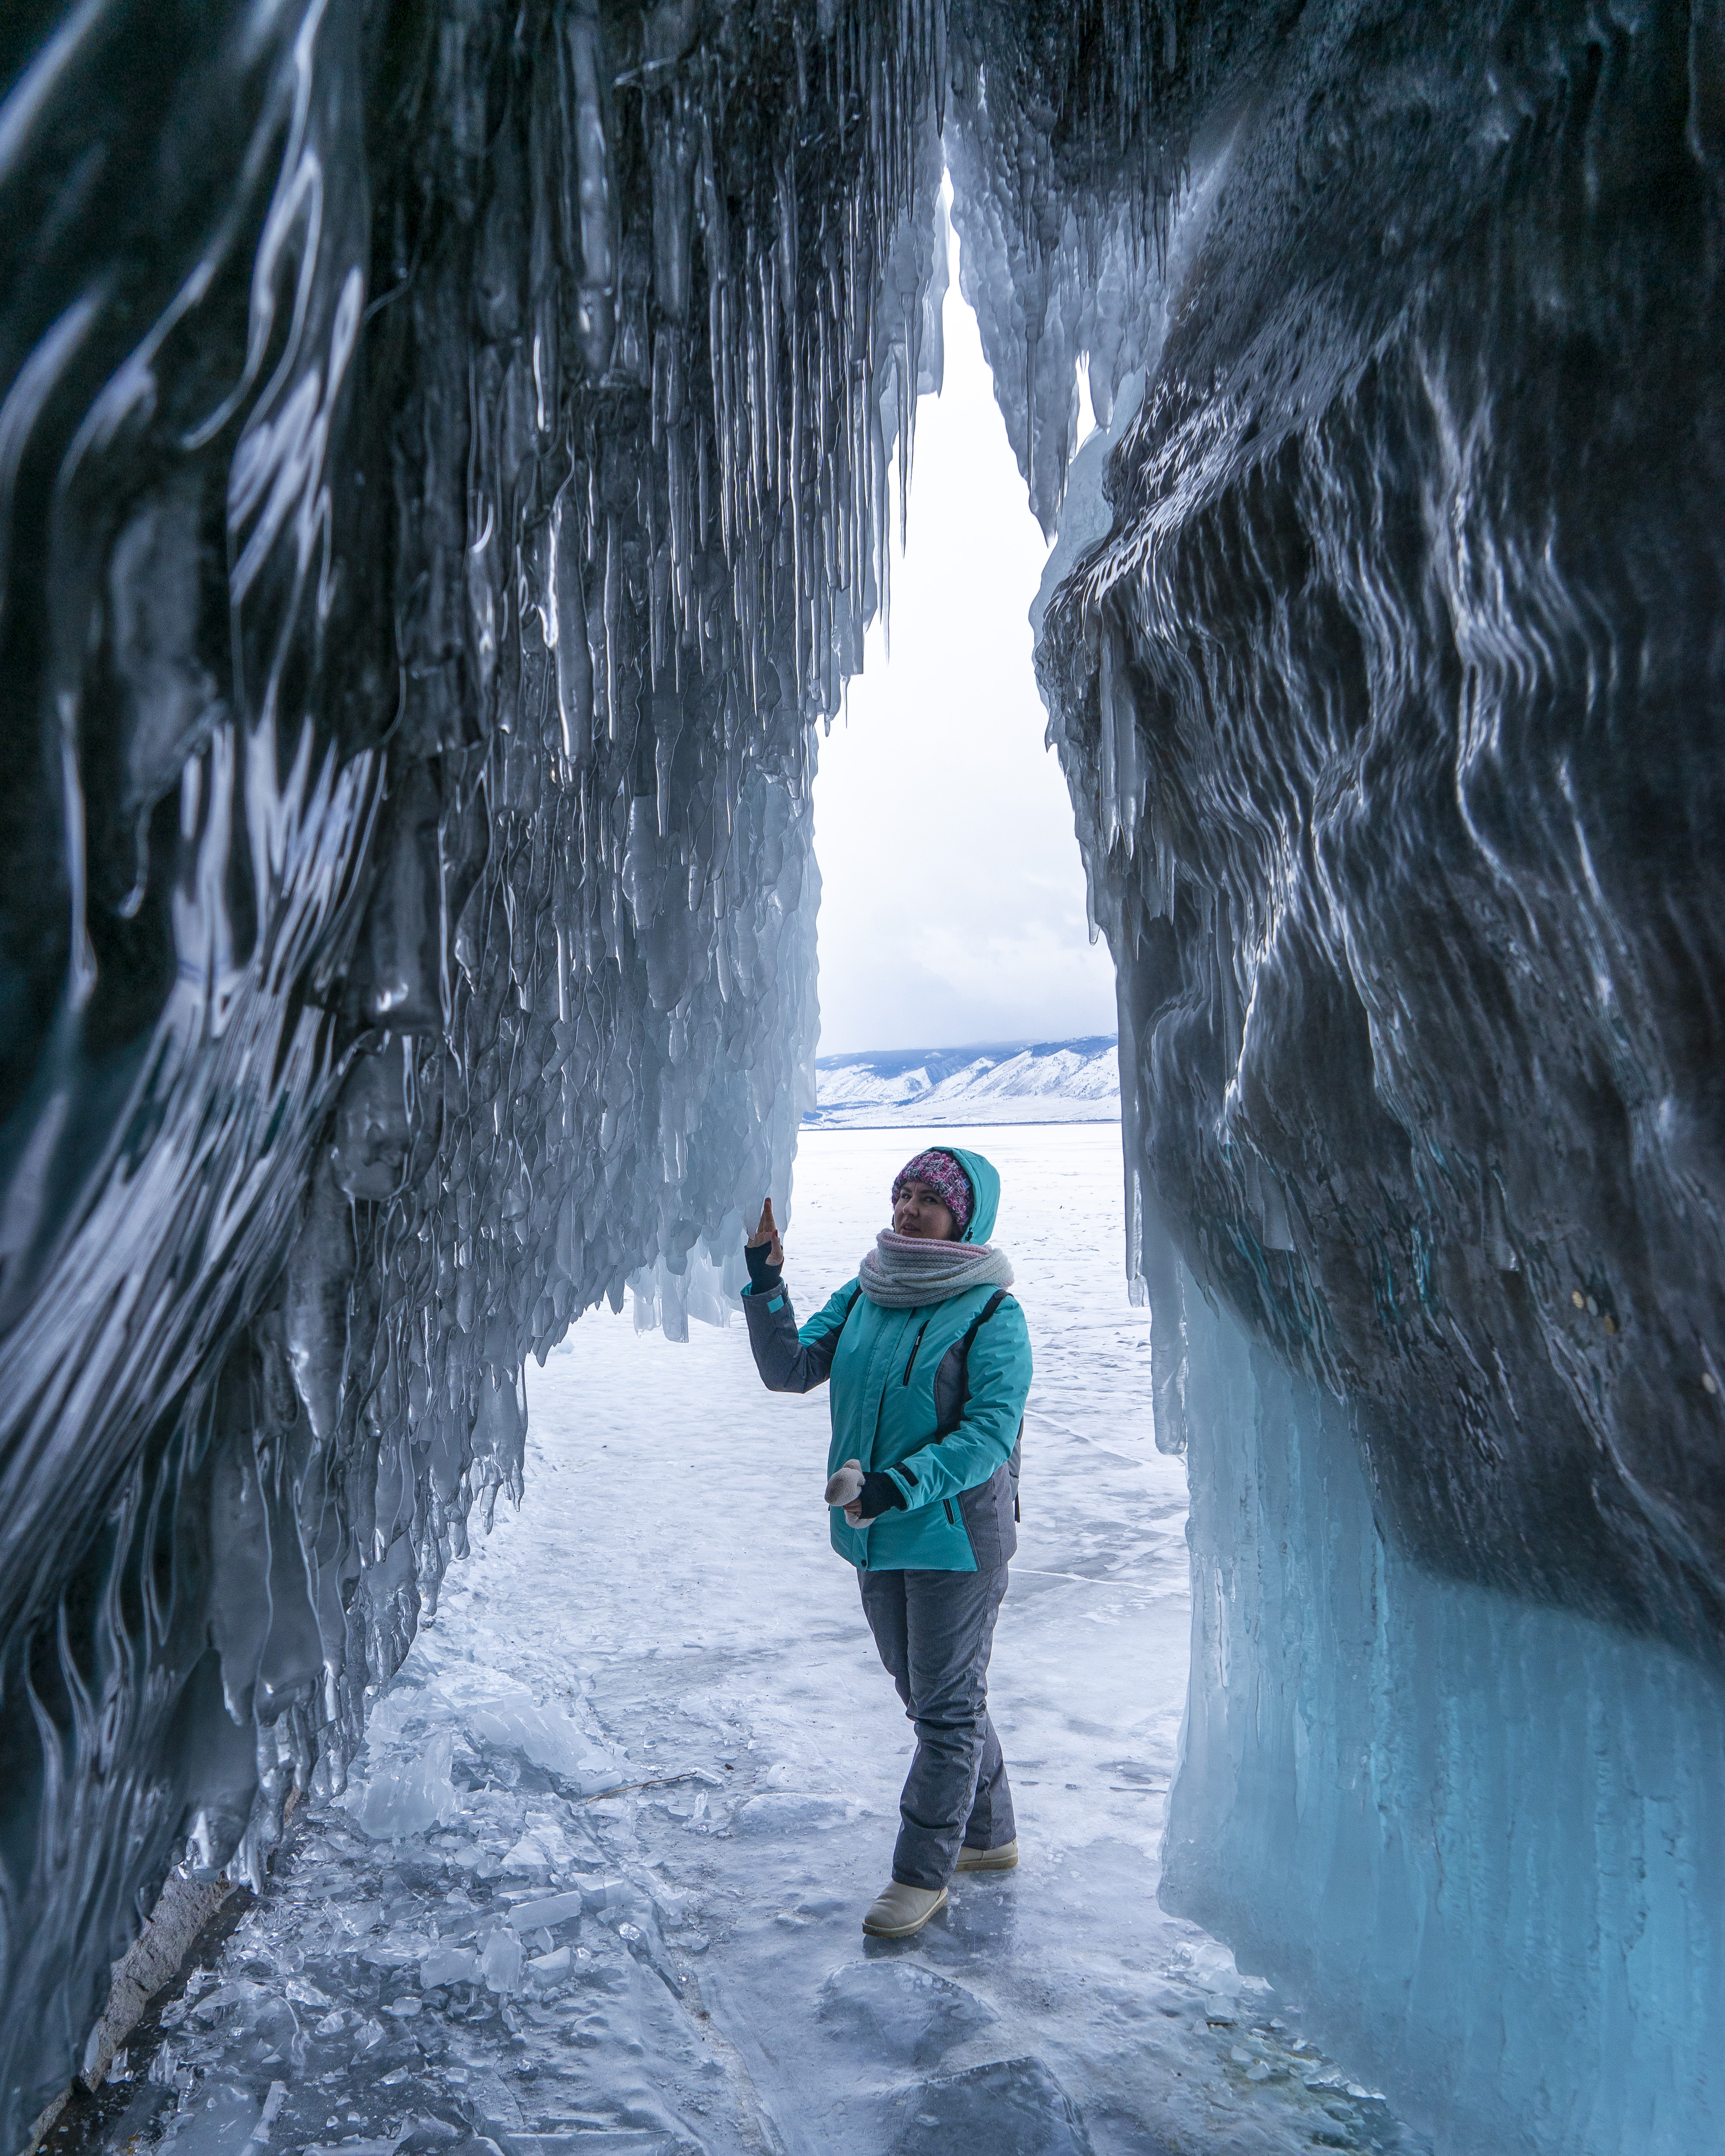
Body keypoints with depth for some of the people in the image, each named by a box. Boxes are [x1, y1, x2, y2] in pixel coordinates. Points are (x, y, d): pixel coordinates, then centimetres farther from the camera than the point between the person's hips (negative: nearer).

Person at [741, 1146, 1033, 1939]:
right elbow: (791, 1368, -3)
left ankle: (922, 1873, 20)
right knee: (929, 1695, 20)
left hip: (956, 1534, -7)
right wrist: (765, 1287, -16)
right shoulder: (861, 1297, 4)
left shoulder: (992, 1315, -14)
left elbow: (991, 1431, -21)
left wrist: (901, 1484, -30)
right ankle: (990, 1836, 39)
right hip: (877, 1535, 7)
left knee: (947, 1705, 6)